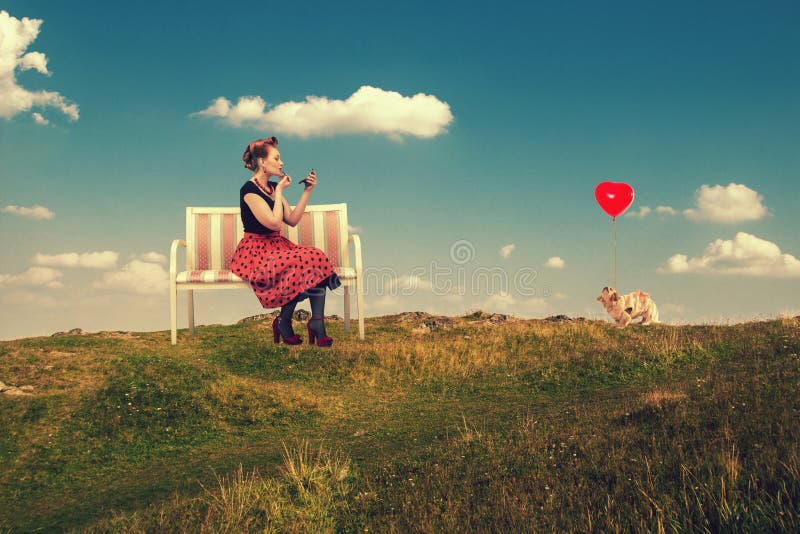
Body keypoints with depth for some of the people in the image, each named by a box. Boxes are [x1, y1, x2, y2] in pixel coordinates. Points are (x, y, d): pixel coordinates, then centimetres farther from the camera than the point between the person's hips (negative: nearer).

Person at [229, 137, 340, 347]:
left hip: (276, 246, 8)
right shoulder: (249, 190, -11)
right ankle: (284, 323, -14)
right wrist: (279, 191, -10)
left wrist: (307, 191, 7)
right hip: (255, 252, -7)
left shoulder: (272, 188, 15)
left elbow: (292, 220, 11)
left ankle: (317, 324, -26)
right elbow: (275, 222, -19)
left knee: (317, 258, -20)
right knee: (299, 264, -32)